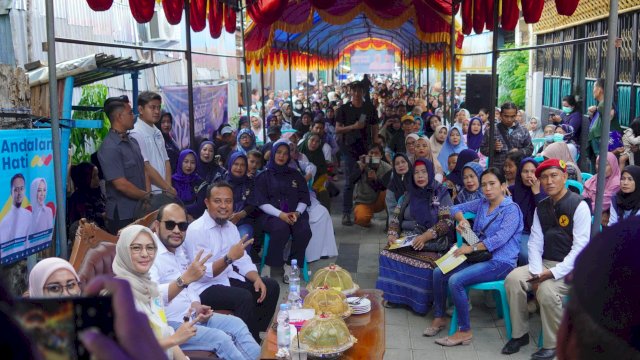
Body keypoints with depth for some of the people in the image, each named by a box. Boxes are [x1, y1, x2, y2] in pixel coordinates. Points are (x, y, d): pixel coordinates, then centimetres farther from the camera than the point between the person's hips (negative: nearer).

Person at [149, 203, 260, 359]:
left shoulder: (178, 250, 11)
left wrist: (196, 305, 1)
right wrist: (184, 279, -45)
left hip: (191, 315, 9)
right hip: (167, 324, -9)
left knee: (237, 325, 0)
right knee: (221, 339, -20)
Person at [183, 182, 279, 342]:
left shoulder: (231, 227, 7)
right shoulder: (196, 230, -19)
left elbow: (243, 261, 7)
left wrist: (257, 279, -12)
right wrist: (228, 258, -37)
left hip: (228, 279, 9)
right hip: (204, 287, -9)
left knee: (271, 287, 0)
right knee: (244, 298, -29)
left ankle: (255, 336, 9)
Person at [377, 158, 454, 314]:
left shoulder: (441, 193, 2)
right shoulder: (408, 194, 16)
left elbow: (447, 221, -7)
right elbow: (396, 217, 16)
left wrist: (426, 236, -20)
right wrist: (392, 234, -4)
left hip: (433, 242, -4)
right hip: (406, 240, 4)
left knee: (425, 263, -33)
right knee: (388, 254, -24)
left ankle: (421, 301, -12)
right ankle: (394, 295, -11)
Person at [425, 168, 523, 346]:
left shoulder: (511, 209, -10)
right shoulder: (482, 203, 12)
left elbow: (500, 238, -21)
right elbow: (457, 208, 22)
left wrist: (472, 248, -22)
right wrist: (461, 220, -1)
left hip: (500, 262, -8)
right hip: (480, 257, 8)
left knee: (456, 280, -27)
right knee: (439, 273, -5)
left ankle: (464, 331, -14)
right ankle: (439, 317, 12)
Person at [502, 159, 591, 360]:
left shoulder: (579, 206, -11)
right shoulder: (541, 208, 9)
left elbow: (580, 248, -17)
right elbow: (535, 243, 5)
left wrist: (553, 273, -22)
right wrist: (536, 273, -11)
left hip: (570, 267, -6)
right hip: (545, 263, 6)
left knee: (547, 289, -32)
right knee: (513, 279, -16)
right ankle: (519, 334, -2)